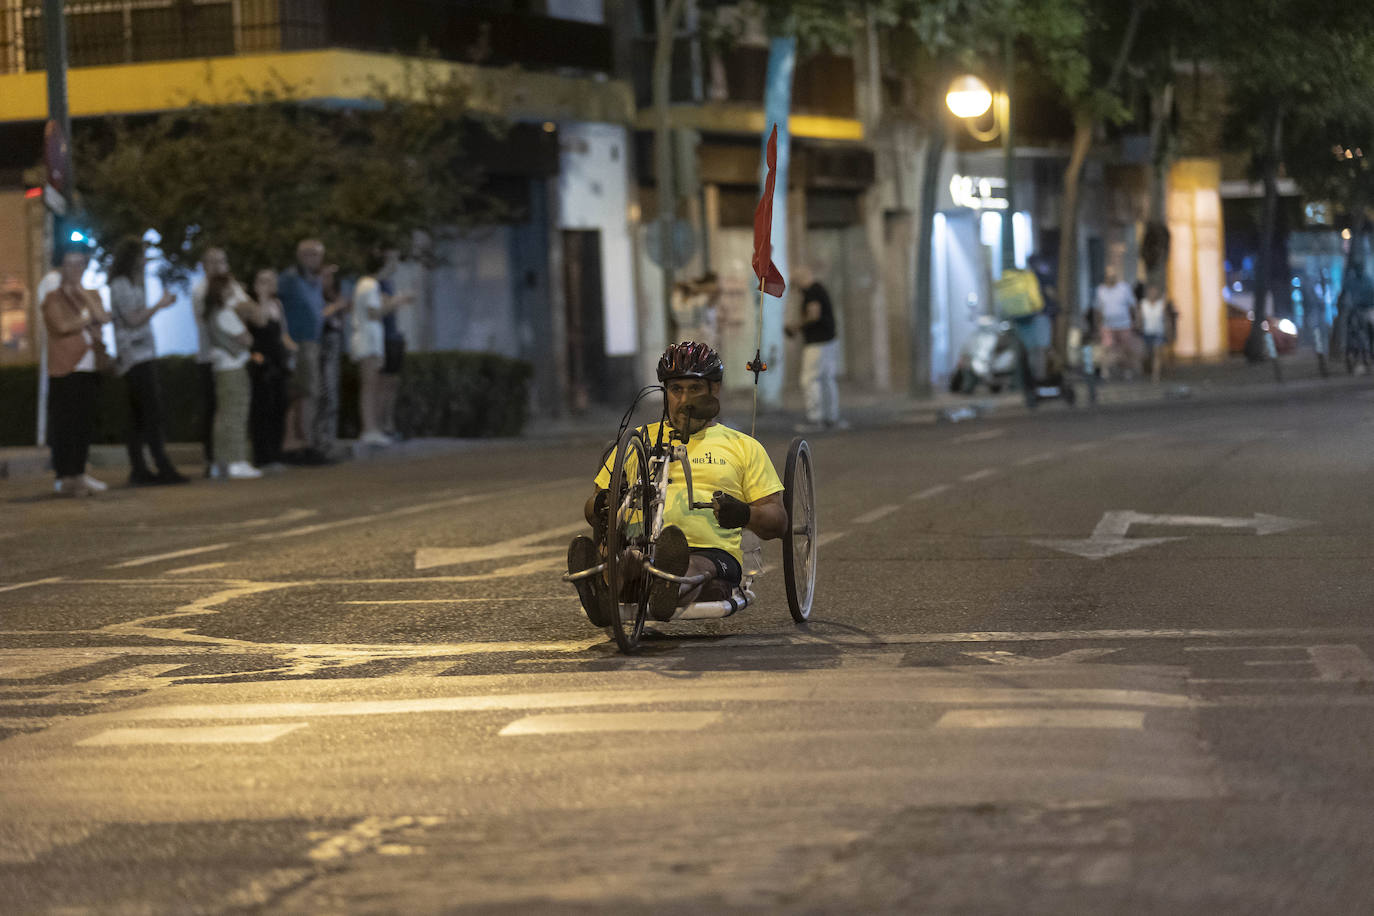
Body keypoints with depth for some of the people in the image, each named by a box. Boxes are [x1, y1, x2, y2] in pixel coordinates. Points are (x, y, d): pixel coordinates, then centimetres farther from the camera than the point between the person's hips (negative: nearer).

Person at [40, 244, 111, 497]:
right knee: (64, 426, -6)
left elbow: (102, 317, -1)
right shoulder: (53, 298, 3)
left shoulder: (92, 295, 18)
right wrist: (89, 320, -2)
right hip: (65, 370, -5)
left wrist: (81, 291, -3)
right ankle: (65, 479, -5)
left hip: (89, 369, 5)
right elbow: (62, 325, -12)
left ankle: (78, 476, 10)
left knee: (84, 426, 4)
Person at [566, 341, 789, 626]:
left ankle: (667, 592, -73)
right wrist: (600, 507, -2)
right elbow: (592, 509, 25)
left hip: (711, 552, -2)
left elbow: (777, 521, 15)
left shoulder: (743, 446, 23)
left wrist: (744, 515, -10)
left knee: (698, 568, -40)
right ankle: (603, 593, -66)